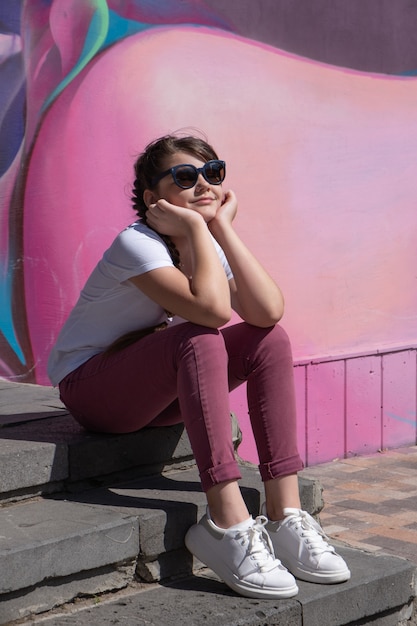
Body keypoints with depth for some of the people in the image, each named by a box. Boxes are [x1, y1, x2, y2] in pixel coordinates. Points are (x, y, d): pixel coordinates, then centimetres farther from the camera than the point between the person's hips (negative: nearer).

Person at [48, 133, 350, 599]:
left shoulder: (209, 246, 0)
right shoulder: (136, 244, -22)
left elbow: (268, 312, -20)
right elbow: (212, 308, -38)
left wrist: (224, 228, -19)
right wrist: (195, 227, -27)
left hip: (156, 391, 7)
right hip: (88, 387, -7)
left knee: (271, 340, -14)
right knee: (200, 339, -34)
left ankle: (284, 514, -18)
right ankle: (227, 524, -37)